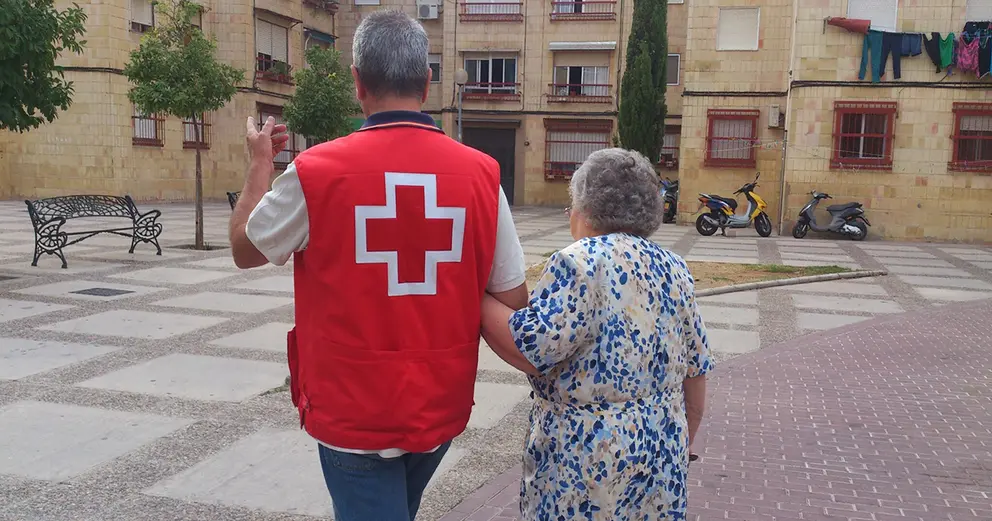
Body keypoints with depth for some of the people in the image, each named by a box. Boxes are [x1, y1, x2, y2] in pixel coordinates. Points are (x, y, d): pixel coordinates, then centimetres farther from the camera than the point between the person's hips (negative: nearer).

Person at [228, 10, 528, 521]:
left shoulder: (317, 172, -16)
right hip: (441, 408, 4)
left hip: (354, 411, -3)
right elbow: (512, 303, -5)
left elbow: (244, 248, 2)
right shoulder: (481, 173, -10)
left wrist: (261, 162, 16)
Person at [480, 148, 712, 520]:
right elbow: (695, 371, 10)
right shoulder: (674, 268, 5)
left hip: (588, 461, -6)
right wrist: (681, 443, 22)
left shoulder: (581, 261, -15)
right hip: (663, 455, 6)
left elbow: (532, 352, -22)